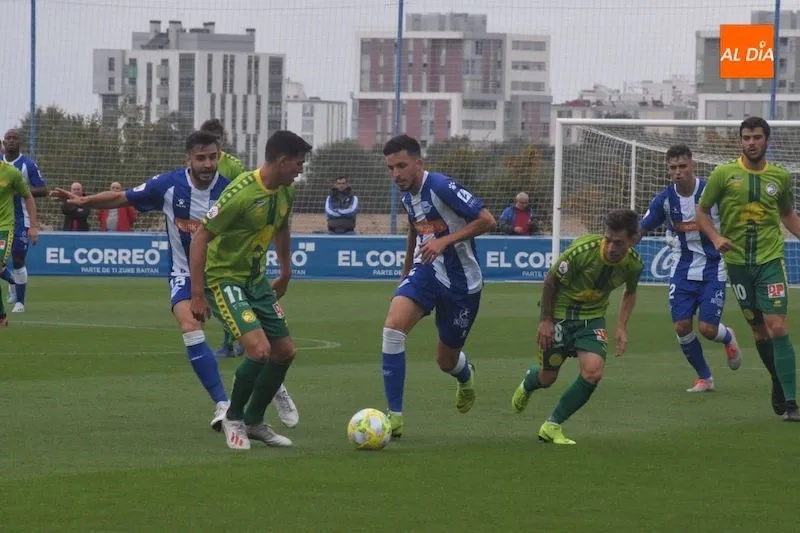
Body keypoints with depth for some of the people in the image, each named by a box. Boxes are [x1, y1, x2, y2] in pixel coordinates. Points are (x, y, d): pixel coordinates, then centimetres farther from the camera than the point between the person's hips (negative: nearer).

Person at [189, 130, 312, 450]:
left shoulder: (285, 192, 0)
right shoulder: (242, 193, -25)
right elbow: (201, 237, -22)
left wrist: (285, 273, 27)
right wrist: (198, 295, -24)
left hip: (256, 280, 9)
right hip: (224, 279, -9)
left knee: (285, 351, 9)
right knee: (259, 349, -23)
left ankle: (254, 421, 25)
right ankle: (233, 418, 0)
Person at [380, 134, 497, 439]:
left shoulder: (441, 187, -20)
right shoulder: (407, 196, 4)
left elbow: (487, 221, -21)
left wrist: (445, 240, -27)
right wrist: (405, 274, 31)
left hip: (462, 282, -5)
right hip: (426, 272, 6)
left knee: (446, 361, 8)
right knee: (392, 326, -22)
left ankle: (465, 375, 51)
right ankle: (394, 417, -19)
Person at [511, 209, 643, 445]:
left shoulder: (634, 264, -15)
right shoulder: (583, 251, -28)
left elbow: (630, 292, 10)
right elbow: (551, 279, -12)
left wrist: (622, 327, 0)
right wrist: (546, 320, -9)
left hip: (593, 317, 3)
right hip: (560, 312, -3)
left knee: (593, 371, -19)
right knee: (547, 377, 5)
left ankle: (552, 426, -1)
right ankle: (527, 384, 47)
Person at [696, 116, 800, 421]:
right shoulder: (724, 174, -1)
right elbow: (702, 211, 6)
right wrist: (715, 237, -11)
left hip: (770, 259, -1)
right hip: (737, 262, 1)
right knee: (758, 330, 8)